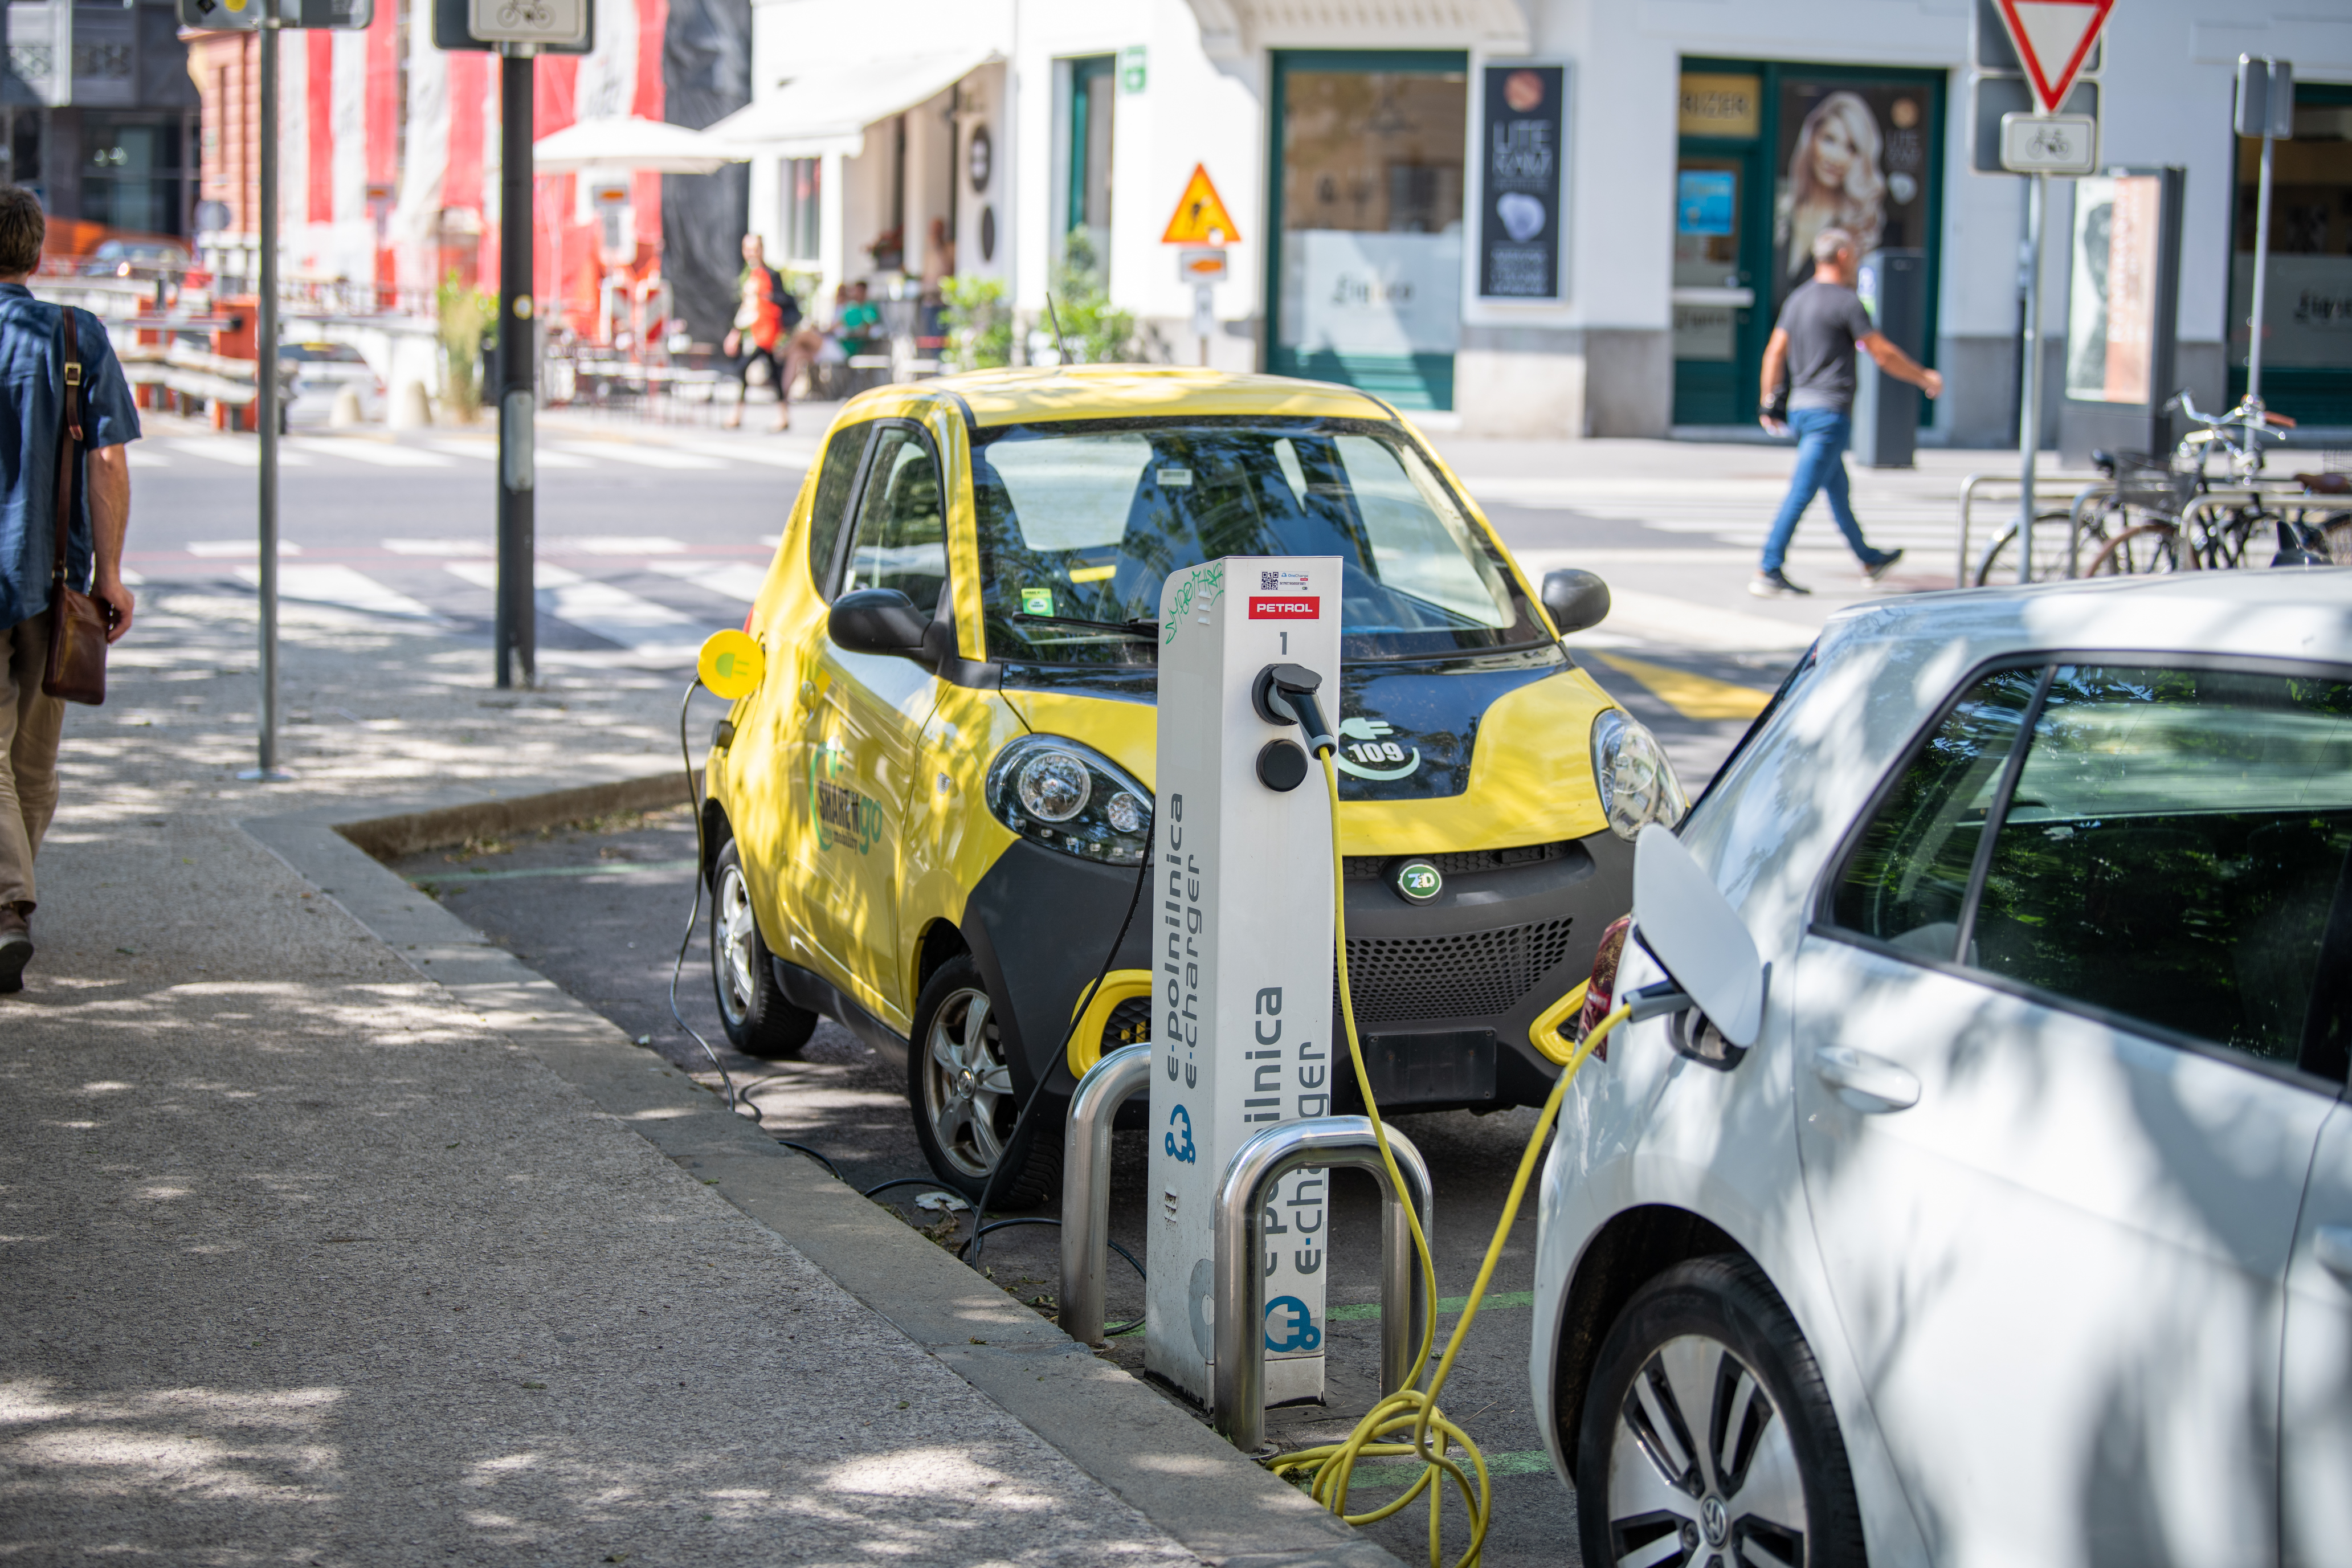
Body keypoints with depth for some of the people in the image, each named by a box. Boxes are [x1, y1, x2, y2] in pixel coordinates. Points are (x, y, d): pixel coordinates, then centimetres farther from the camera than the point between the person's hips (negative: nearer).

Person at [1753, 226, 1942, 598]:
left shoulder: (1798, 299, 11)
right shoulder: (1847, 302, -12)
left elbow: (1774, 353, 11)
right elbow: (1884, 355, -9)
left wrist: (1769, 403, 16)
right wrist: (1926, 379, 4)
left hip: (1801, 406, 9)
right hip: (1830, 411, -9)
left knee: (1838, 491, 20)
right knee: (1802, 493, -11)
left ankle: (1870, 560, 35)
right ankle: (1769, 574, -15)